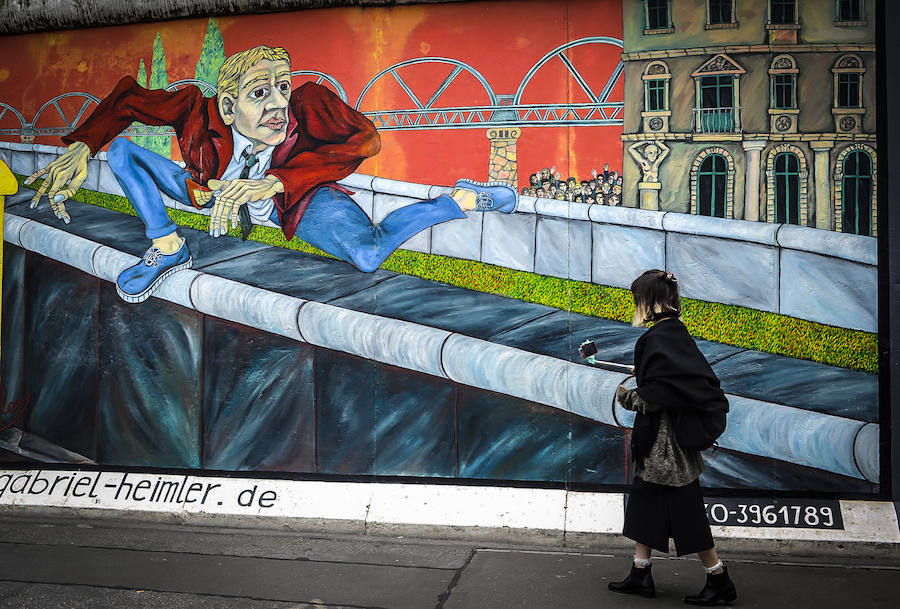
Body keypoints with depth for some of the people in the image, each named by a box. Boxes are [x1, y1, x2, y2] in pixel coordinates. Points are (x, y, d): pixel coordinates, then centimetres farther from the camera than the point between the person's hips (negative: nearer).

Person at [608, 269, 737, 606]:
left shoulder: (654, 340, -21)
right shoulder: (677, 332, 7)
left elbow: (654, 397, -26)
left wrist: (627, 397, -9)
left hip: (665, 440, -10)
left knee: (684, 510, 1)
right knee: (643, 501, 15)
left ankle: (720, 582, 14)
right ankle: (640, 575, 24)